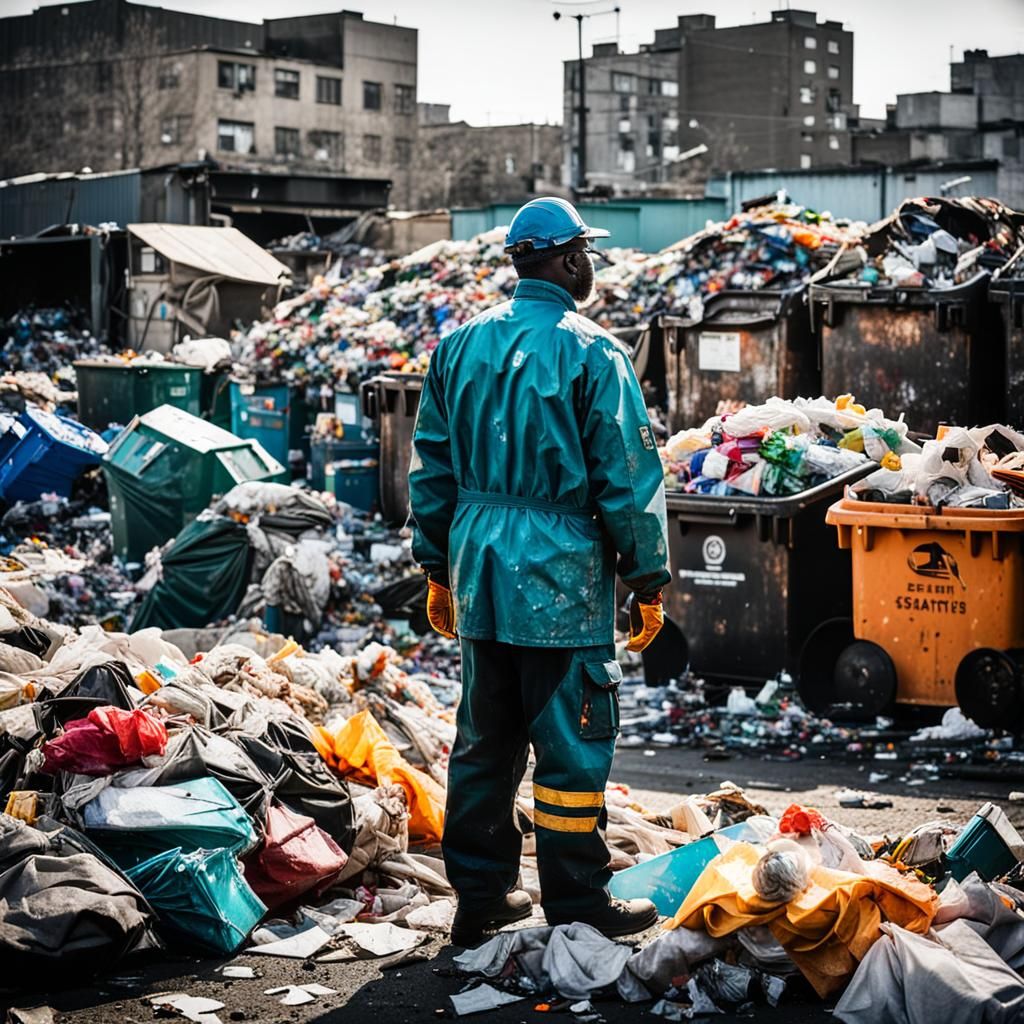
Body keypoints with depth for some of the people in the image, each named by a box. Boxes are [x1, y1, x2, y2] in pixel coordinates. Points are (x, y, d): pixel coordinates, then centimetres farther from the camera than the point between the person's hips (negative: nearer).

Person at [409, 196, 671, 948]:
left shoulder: (462, 344, 8)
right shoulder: (591, 352, -11)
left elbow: (432, 466, 13)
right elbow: (630, 479, -10)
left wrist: (439, 569, 21)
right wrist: (650, 581, -1)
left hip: (480, 574, 6)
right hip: (561, 576, -6)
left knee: (484, 741, 14)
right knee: (572, 746, 3)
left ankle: (480, 896, 22)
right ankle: (577, 907, 10)